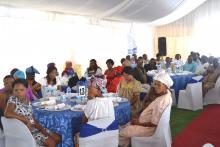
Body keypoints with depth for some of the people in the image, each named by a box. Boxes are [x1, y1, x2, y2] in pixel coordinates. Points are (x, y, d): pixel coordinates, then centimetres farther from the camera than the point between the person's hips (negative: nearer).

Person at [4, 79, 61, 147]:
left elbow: (32, 119, 8)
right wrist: (25, 120, -26)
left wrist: (42, 129, -5)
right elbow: (7, 113, -35)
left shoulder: (27, 101, 6)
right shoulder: (13, 100, -15)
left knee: (57, 138, 7)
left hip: (34, 128, 8)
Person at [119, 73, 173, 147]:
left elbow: (154, 123, -27)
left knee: (121, 132, 2)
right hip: (149, 122, 10)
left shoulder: (160, 102, -34)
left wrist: (138, 123, -15)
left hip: (149, 128, -10)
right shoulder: (167, 93, -6)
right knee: (125, 127, 20)